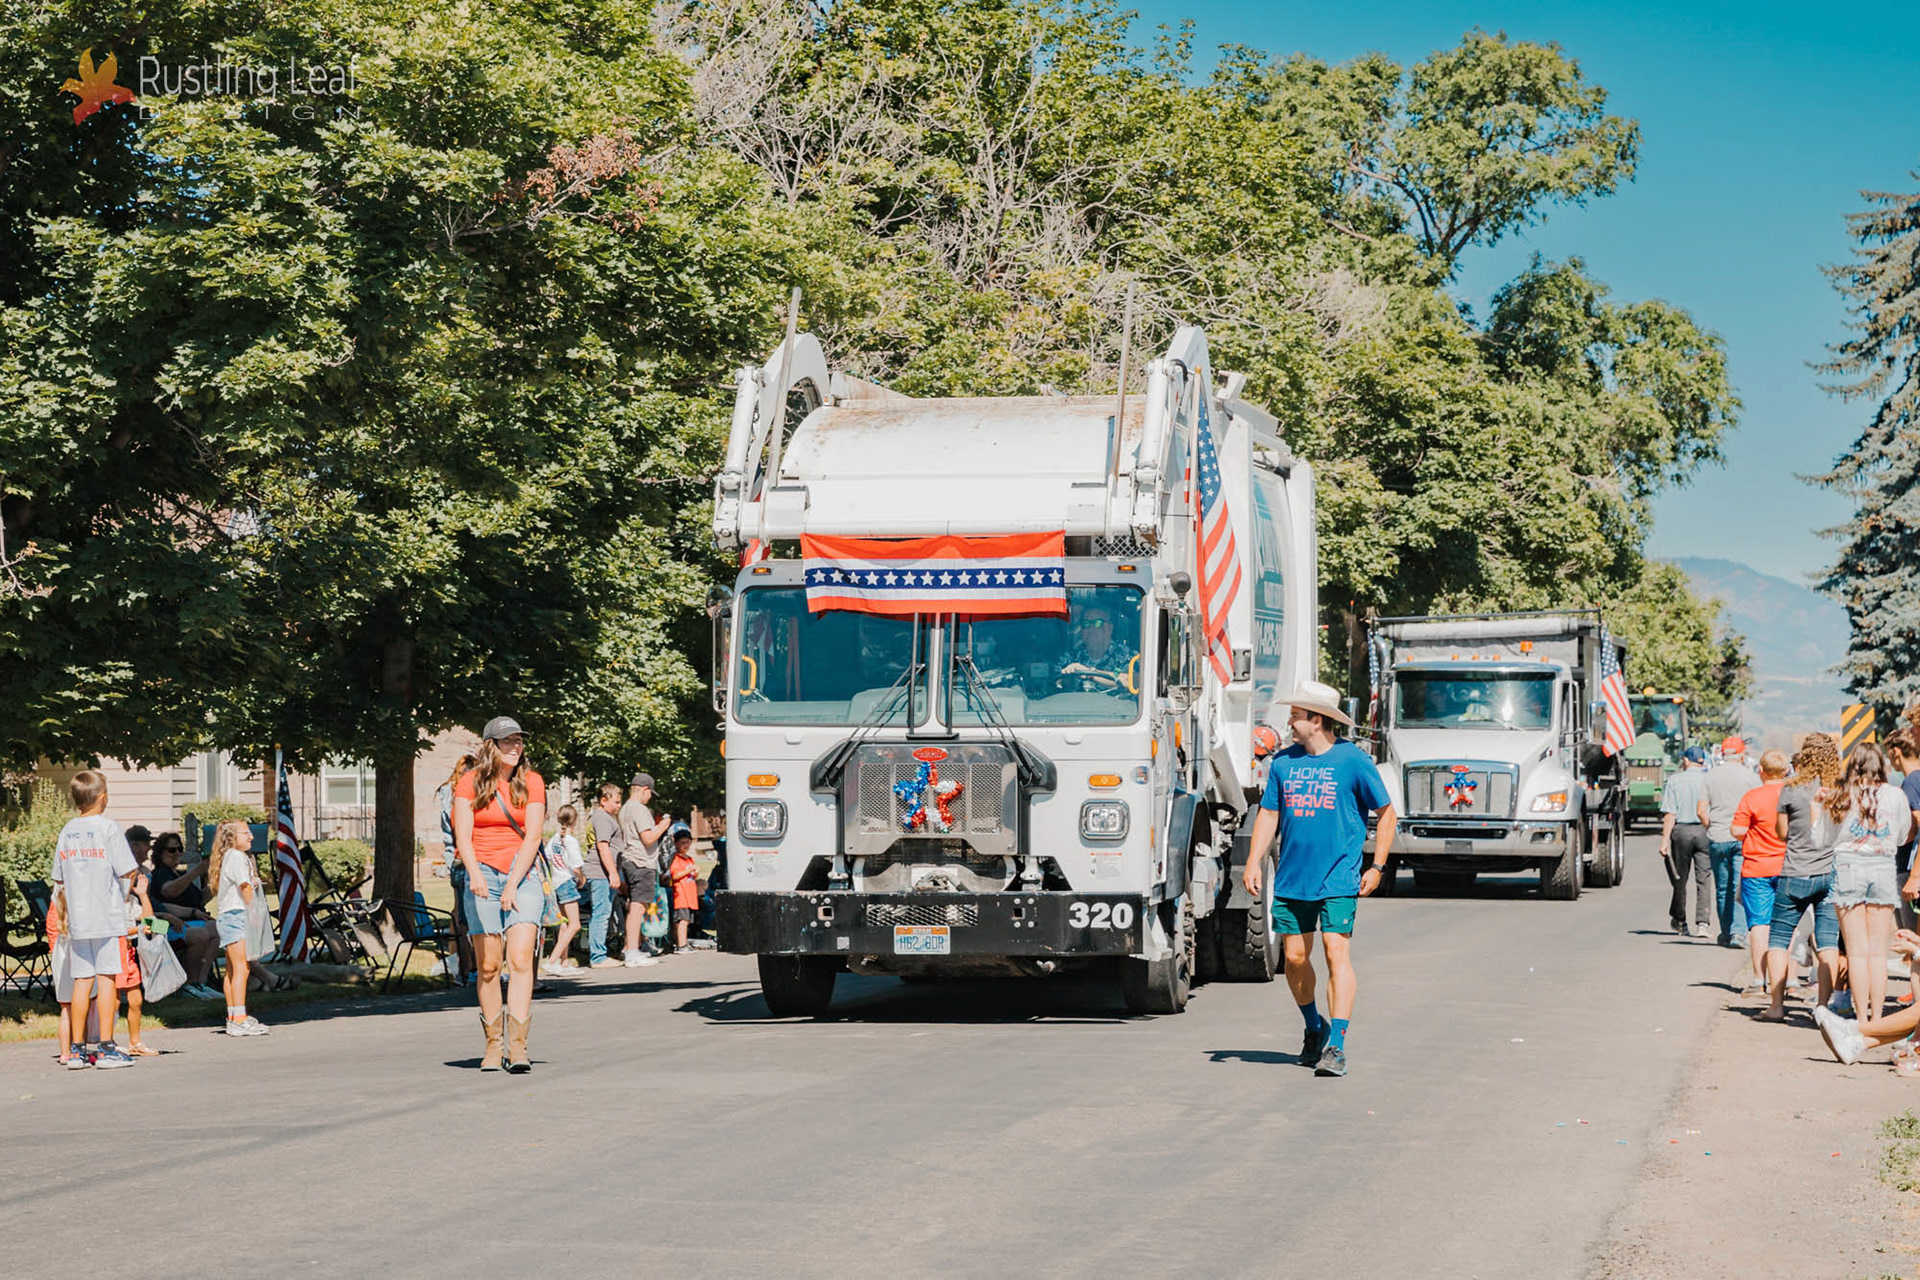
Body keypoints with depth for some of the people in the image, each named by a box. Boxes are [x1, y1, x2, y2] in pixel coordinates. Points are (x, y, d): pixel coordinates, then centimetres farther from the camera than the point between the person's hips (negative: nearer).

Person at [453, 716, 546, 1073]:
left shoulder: (531, 783, 5)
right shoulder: (470, 783, 3)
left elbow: (532, 837, -2)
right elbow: (462, 836, -6)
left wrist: (513, 884, -13)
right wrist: (475, 875, -23)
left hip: (523, 875, 0)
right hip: (483, 876, 0)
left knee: (521, 960, -14)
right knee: (488, 966, -1)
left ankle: (518, 1046, -19)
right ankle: (492, 1043, 9)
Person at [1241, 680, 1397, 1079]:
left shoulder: (1352, 761, -4)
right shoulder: (1284, 762, 9)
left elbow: (1387, 813, 3)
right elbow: (1268, 814, 14)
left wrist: (1377, 867, -3)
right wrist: (1254, 862, 3)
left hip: (1338, 879, -5)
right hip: (1291, 878, 5)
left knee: (1336, 952, -13)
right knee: (1295, 957, 7)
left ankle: (1336, 1046, -14)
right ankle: (1314, 1029, 31)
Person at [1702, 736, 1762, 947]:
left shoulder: (1710, 776, 4)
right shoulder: (1751, 777, -3)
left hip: (1717, 839, 2)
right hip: (1744, 839, -2)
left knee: (1722, 890, 11)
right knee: (1740, 888, -3)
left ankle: (1726, 933, 17)